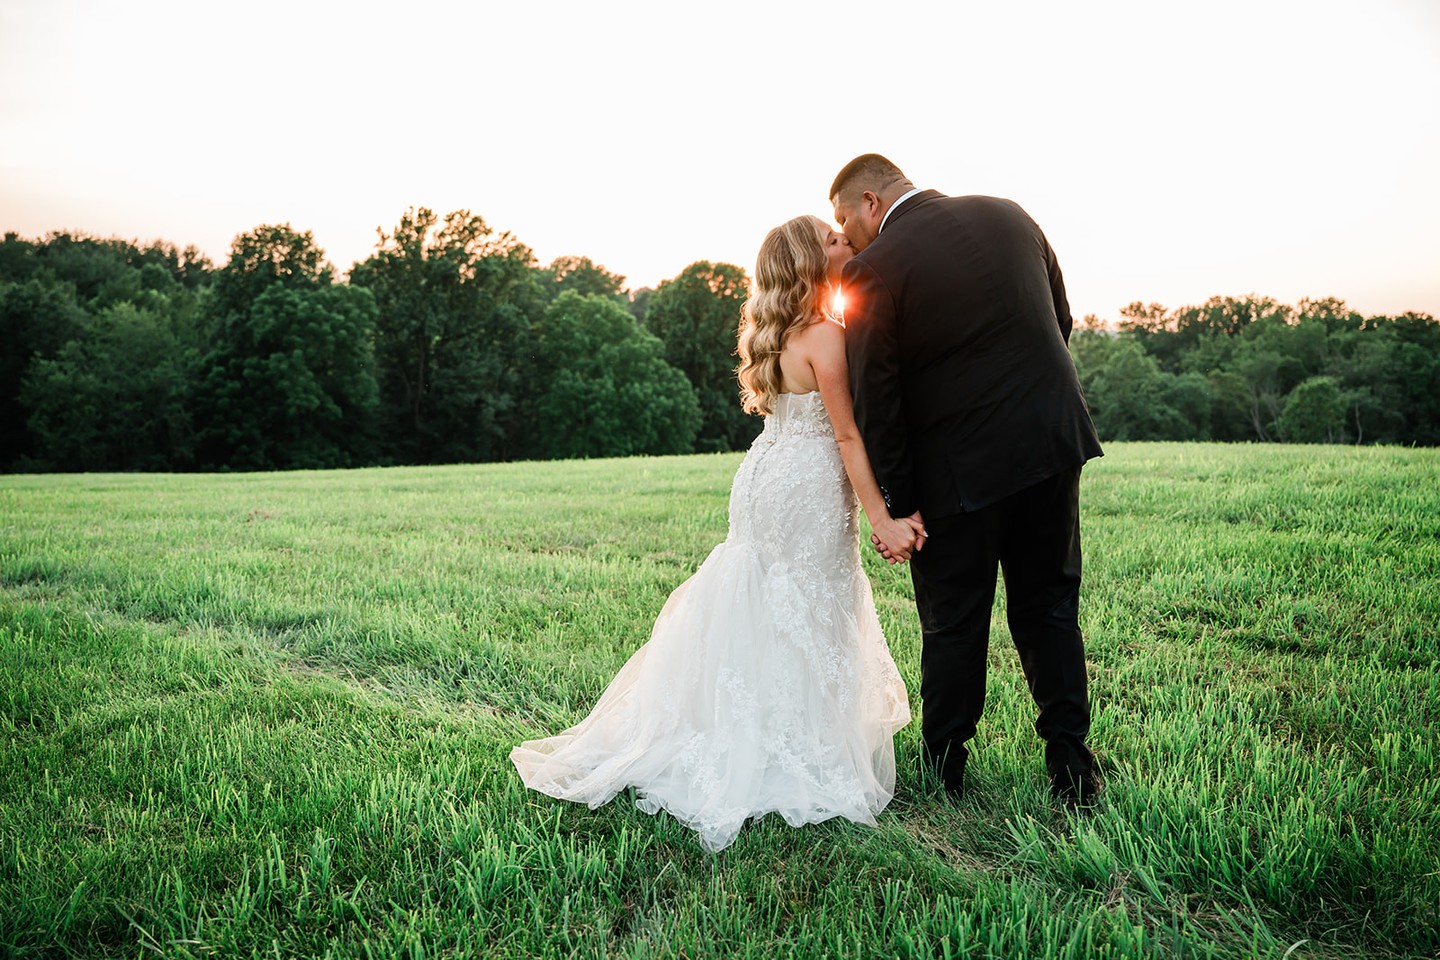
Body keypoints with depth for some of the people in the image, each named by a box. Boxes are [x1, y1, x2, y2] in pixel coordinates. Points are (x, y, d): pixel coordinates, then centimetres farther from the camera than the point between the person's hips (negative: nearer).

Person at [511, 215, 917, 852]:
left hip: (764, 482, 8)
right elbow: (847, 436, -19)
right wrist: (882, 520, -16)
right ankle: (796, 761, 15)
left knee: (757, 612, 17)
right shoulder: (826, 336, -17)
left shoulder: (777, 333, 9)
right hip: (808, 493, -8)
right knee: (809, 625, 3)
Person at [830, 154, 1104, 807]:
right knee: (1048, 608, 16)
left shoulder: (873, 270, -11)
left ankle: (941, 775, 25)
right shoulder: (1009, 215, 6)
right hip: (1052, 442, 5)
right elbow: (1060, 319, 13)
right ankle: (1071, 766, 19)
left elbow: (876, 401, -11)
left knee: (954, 623, 10)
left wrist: (894, 505, -5)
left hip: (959, 469, -4)